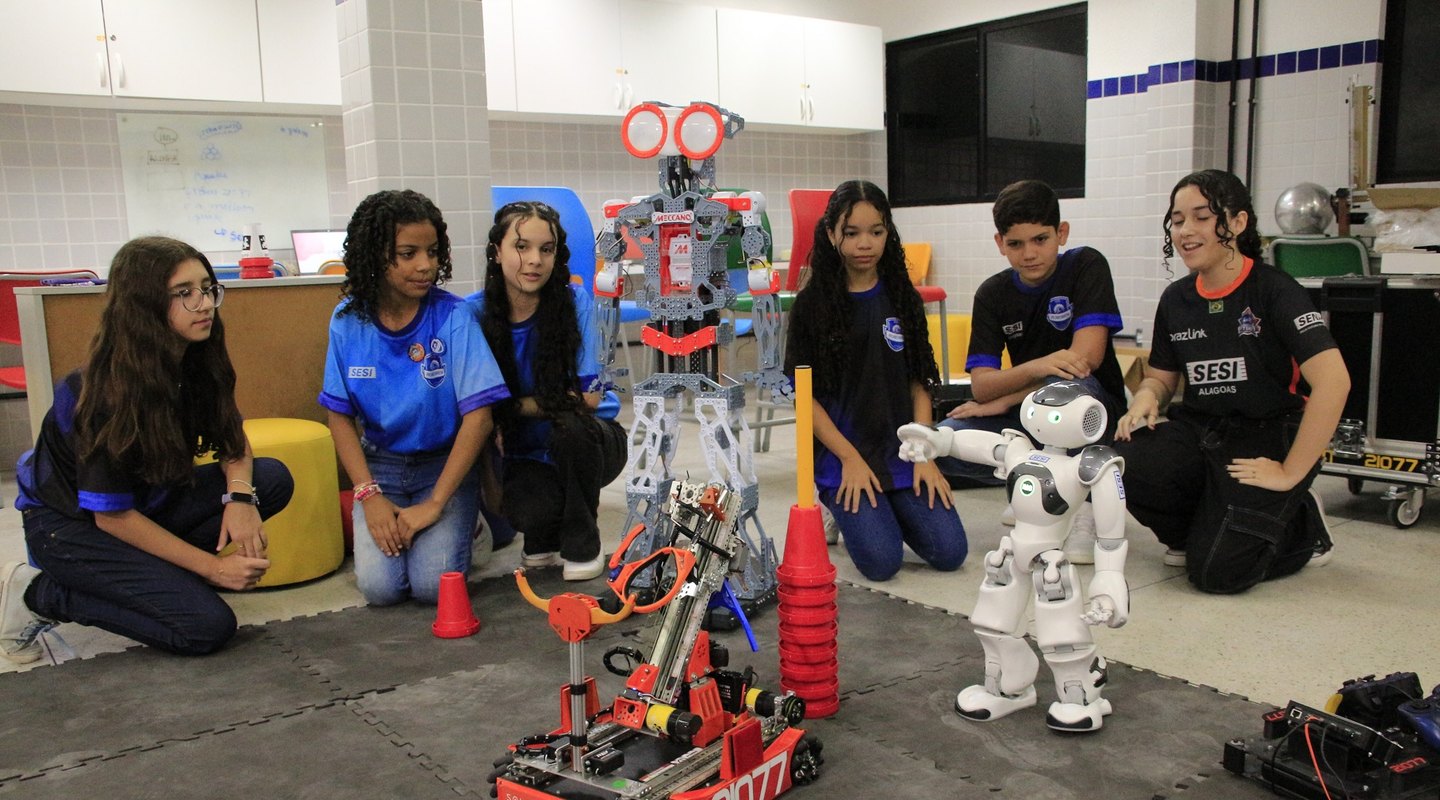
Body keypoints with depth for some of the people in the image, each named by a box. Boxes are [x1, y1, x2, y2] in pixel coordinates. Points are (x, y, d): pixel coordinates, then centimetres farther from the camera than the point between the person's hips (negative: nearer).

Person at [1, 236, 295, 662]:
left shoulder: (196, 360, -9)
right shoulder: (107, 390, -28)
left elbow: (233, 440, 2)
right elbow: (112, 516, -22)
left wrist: (240, 495, -20)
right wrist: (212, 567, -21)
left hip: (148, 502, 7)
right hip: (68, 523, -7)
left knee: (272, 479, -13)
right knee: (207, 626, -21)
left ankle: (157, 568, -3)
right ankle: (37, 593, -5)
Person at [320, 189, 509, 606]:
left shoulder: (453, 316, -15)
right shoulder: (349, 320, -6)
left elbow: (478, 415, -17)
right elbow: (340, 416, 0)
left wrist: (435, 503, -19)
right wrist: (368, 494, -12)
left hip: (445, 464, -2)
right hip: (380, 467, 2)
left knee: (434, 584, -19)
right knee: (379, 586, -16)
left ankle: (459, 522, 12)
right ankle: (383, 524, 16)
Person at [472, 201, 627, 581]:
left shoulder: (574, 300, -14)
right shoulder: (474, 312, -10)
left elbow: (588, 396, -18)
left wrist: (510, 406, -18)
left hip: (586, 442, 0)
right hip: (522, 455, 0)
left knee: (569, 426, -35)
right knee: (530, 510, -32)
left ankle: (582, 543, -7)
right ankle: (545, 541, 9)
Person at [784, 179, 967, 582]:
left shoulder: (902, 298, 7)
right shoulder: (813, 303, -4)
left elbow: (919, 383, 7)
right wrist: (850, 459, -12)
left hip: (899, 452, 4)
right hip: (841, 454, -3)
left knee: (949, 552, -8)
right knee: (881, 561, -18)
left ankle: (884, 509, 19)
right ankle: (845, 509, 13)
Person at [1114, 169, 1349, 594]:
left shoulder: (1274, 291, -12)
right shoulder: (1175, 299, 7)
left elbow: (1333, 382, -21)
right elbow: (1161, 378, 17)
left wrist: (1291, 474, -20)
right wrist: (1146, 397, -9)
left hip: (1268, 441, -5)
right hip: (1198, 432, 5)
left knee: (1215, 570, -20)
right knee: (1126, 462, -28)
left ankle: (1303, 528, 14)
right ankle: (1196, 530, 5)